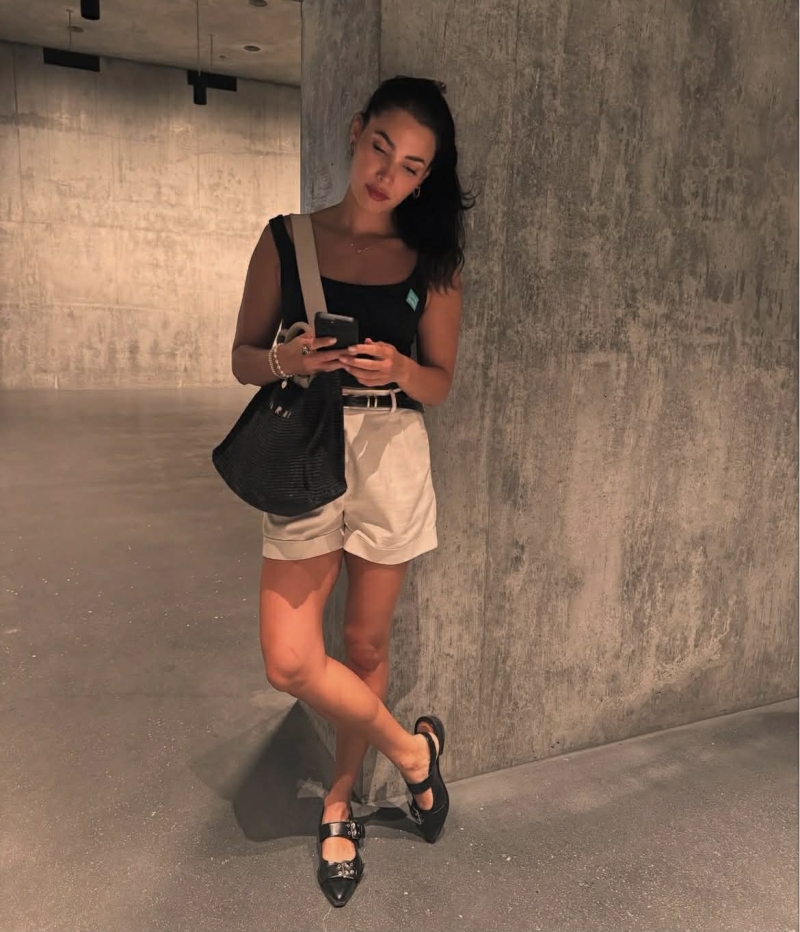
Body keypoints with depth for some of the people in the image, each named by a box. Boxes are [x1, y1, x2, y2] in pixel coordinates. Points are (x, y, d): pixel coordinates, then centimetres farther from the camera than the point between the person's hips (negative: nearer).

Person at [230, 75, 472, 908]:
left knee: (366, 645, 10)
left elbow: (440, 382, 5)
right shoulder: (287, 239, 2)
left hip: (390, 460, 1)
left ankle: (340, 803, 35)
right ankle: (411, 749, 22)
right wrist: (286, 360, -18)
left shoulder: (430, 261, 3)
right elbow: (242, 357, 4)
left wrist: (398, 368, -17)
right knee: (291, 663, -7)